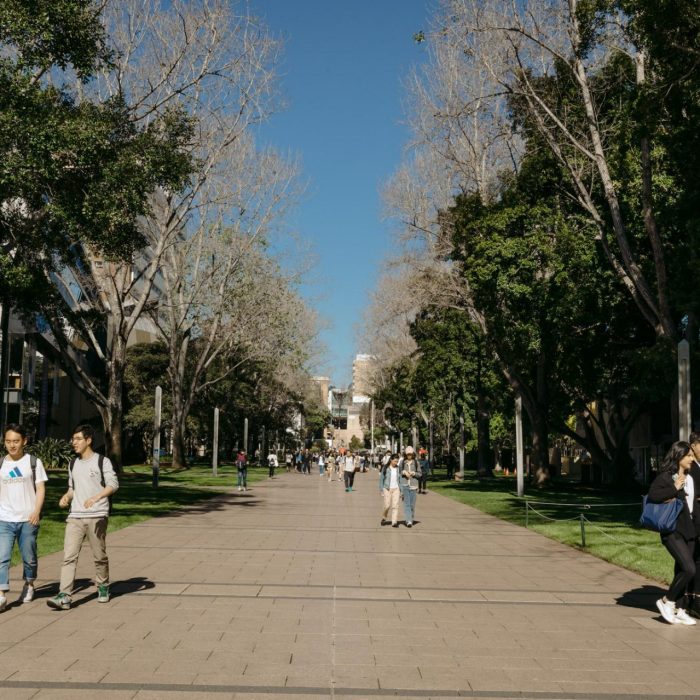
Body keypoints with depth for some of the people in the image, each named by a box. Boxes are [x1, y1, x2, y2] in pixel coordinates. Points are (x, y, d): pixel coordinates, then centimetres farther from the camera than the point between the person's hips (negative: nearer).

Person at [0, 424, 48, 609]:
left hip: (28, 519, -2)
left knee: (29, 557, 9)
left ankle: (29, 585, 32)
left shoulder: (34, 462, 1)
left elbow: (40, 488, -2)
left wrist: (36, 511, -15)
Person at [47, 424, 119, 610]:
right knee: (69, 556, -8)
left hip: (97, 516, -4)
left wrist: (96, 497, -25)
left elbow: (113, 484, -11)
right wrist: (66, 497, 4)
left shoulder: (102, 461, -3)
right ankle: (64, 596, -13)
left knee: (99, 556, 6)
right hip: (75, 517, 4)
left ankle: (103, 586, 27)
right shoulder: (73, 464, 16)